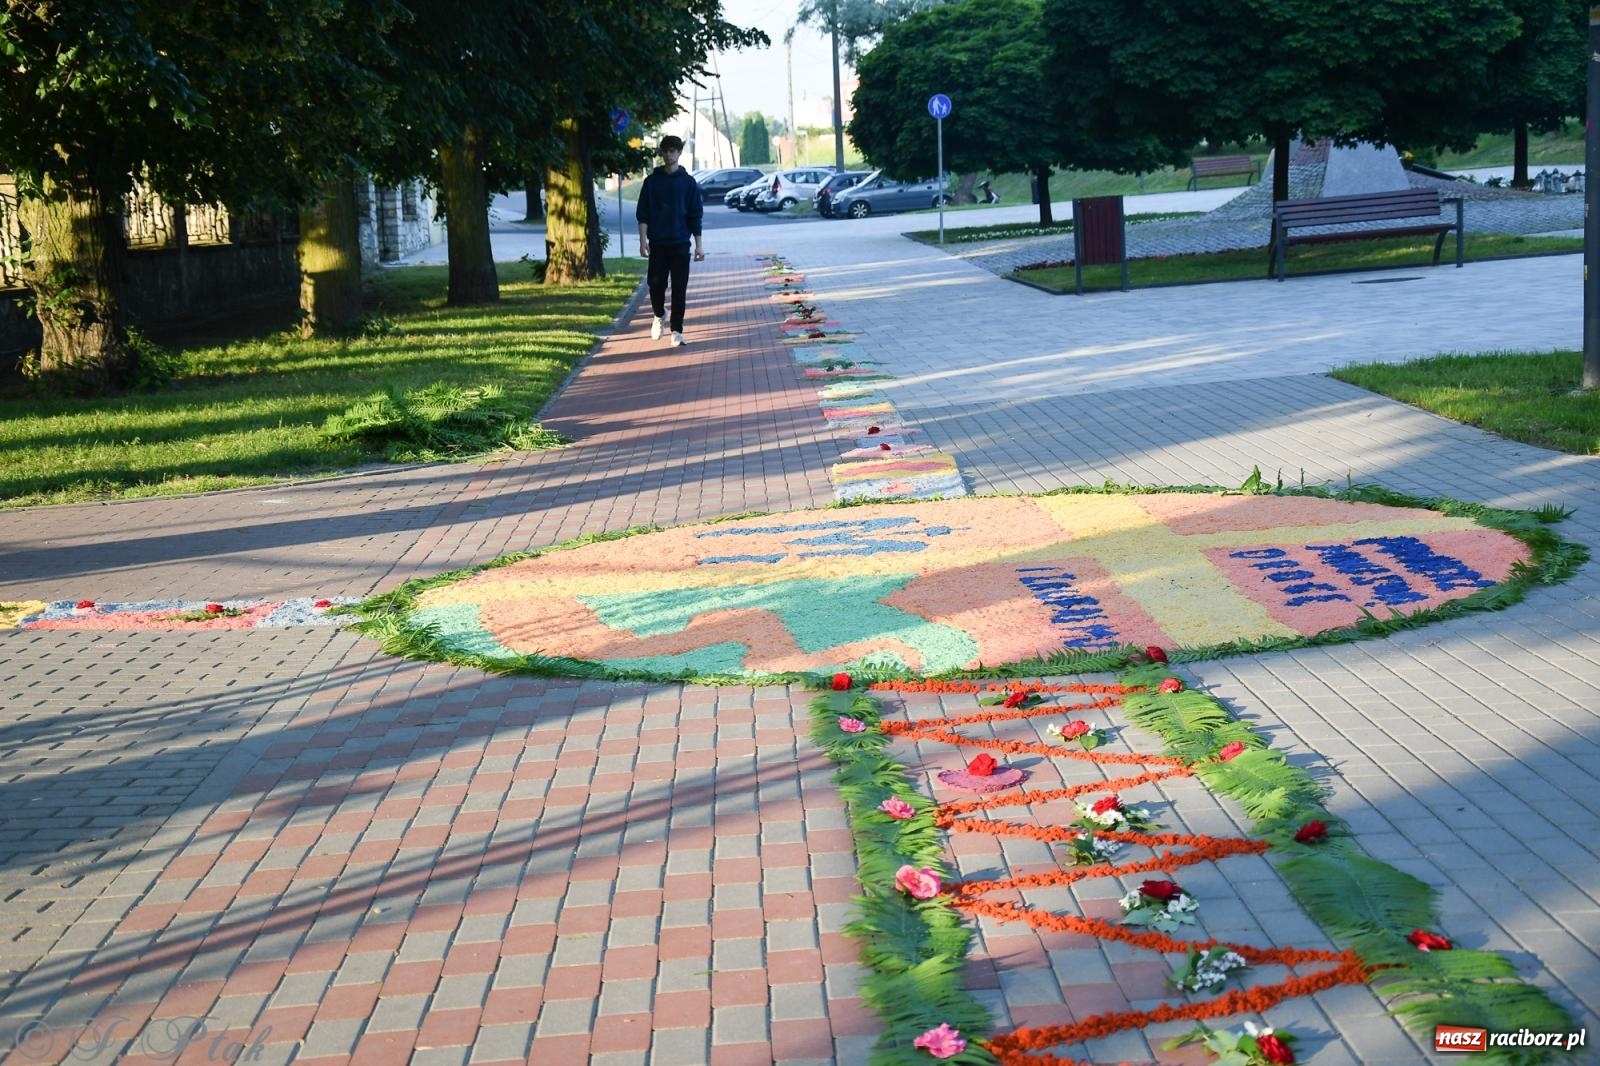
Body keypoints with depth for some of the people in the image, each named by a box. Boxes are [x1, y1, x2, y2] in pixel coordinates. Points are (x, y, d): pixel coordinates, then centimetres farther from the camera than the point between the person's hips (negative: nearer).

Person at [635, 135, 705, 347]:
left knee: (680, 288, -2)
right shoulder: (652, 181, 4)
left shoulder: (688, 182, 4)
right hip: (657, 243, 0)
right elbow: (642, 213, 3)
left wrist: (699, 244, 2)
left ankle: (677, 331, 3)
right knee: (656, 284, 0)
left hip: (680, 243, 0)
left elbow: (695, 215, 5)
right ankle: (658, 316, 29)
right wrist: (643, 239, -8)